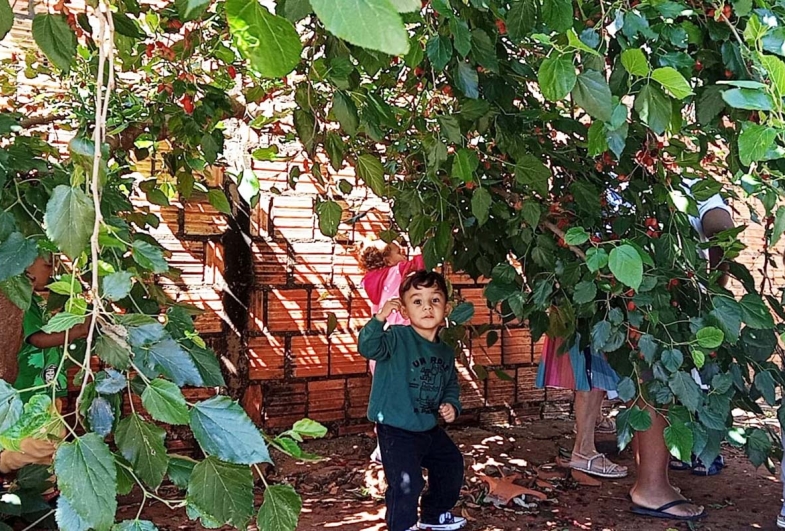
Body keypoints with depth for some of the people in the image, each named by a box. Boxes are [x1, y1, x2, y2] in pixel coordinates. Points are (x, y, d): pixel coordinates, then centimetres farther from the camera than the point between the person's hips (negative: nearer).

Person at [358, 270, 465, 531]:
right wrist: (380, 318, -50)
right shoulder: (398, 338, -18)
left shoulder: (445, 352, 4)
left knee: (452, 465, 22)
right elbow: (368, 347, -36)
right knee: (406, 483, -16)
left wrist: (452, 405, -2)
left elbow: (451, 386, 17)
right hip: (396, 431, -8)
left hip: (430, 428, 8)